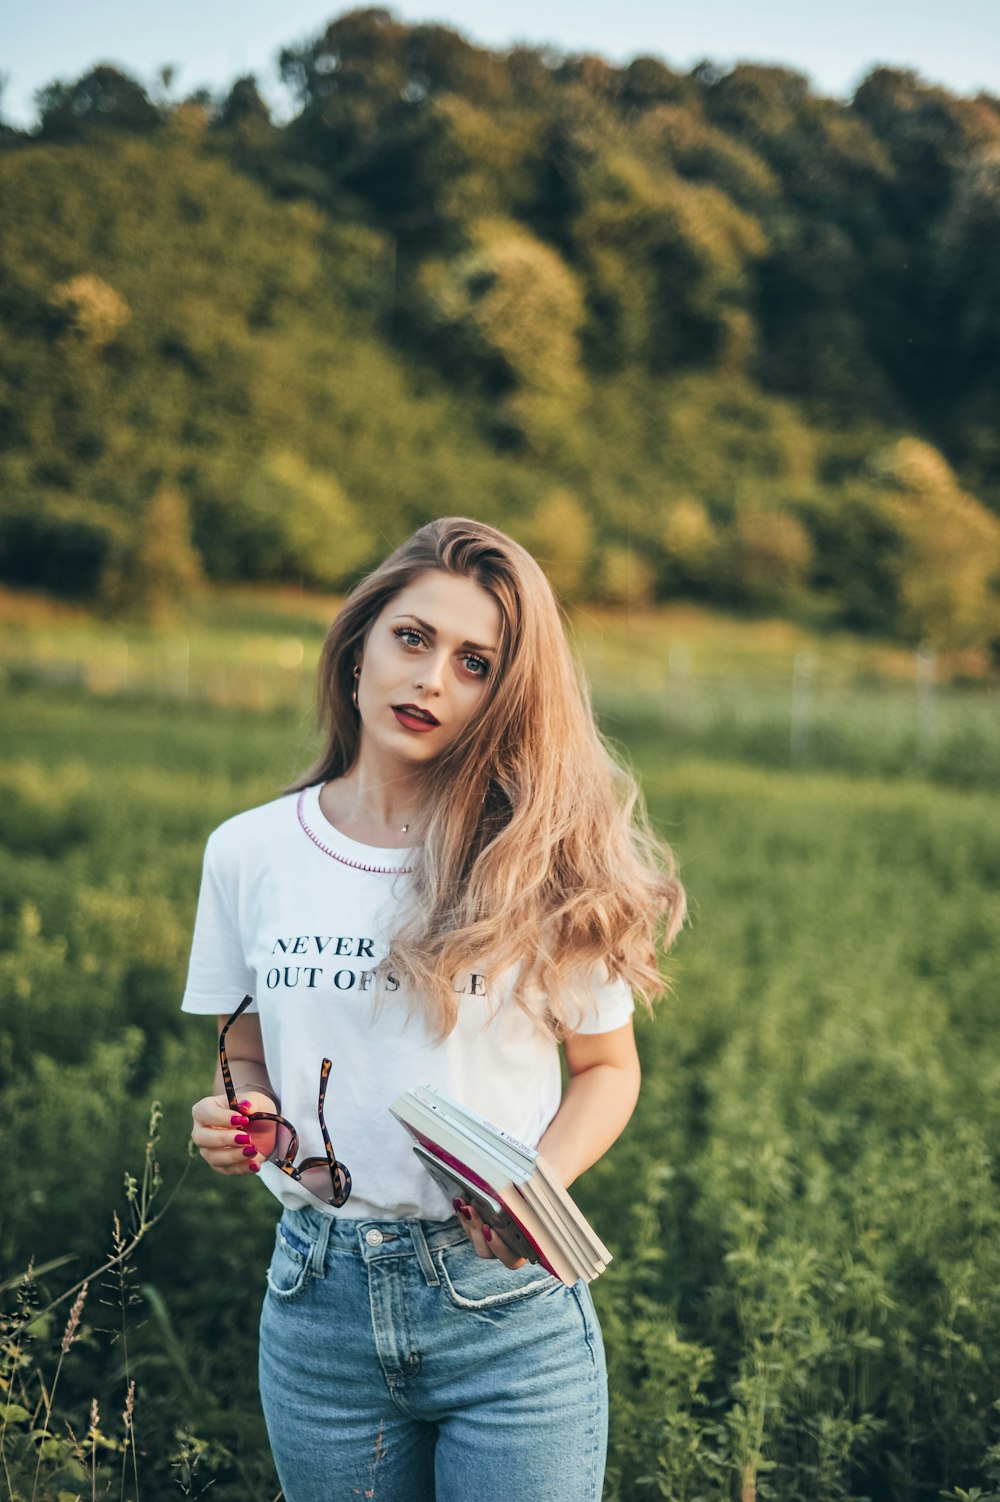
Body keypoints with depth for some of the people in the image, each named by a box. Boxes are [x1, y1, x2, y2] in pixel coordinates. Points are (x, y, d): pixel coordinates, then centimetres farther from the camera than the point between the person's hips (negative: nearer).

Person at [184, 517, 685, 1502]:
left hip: (510, 1313, -2)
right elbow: (247, 1059, 11)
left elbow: (606, 1066, 2)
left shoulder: (544, 863, -7)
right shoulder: (248, 854, 0)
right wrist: (243, 1124, -10)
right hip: (319, 1304, 2)